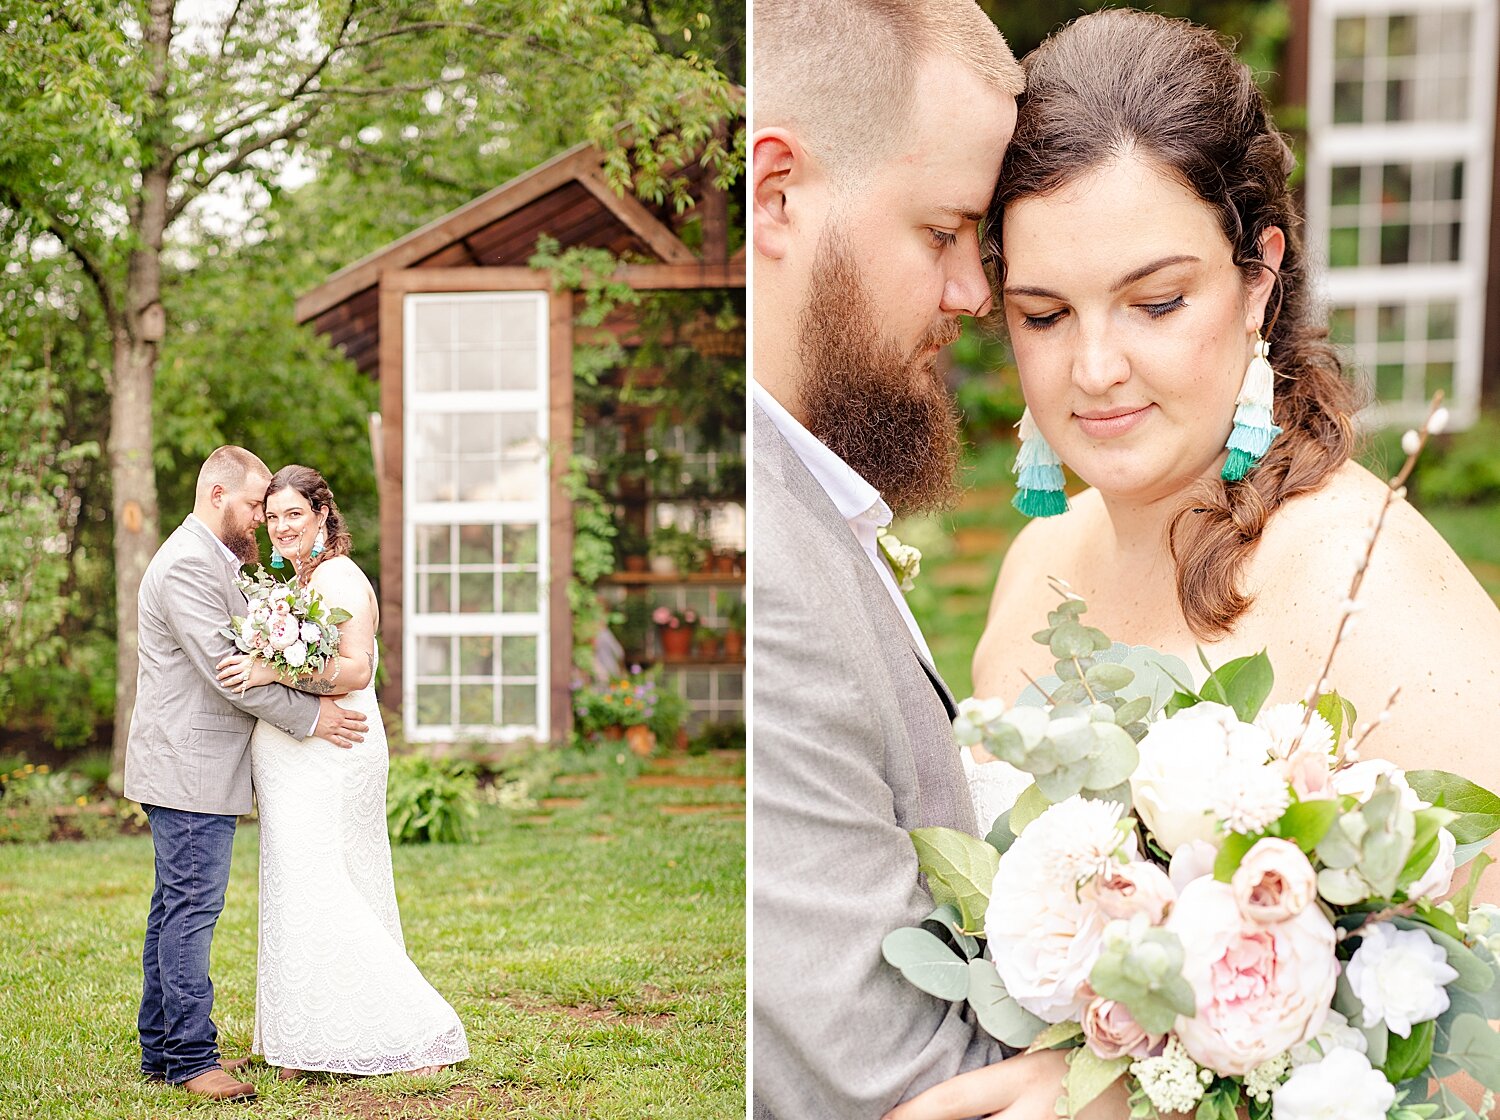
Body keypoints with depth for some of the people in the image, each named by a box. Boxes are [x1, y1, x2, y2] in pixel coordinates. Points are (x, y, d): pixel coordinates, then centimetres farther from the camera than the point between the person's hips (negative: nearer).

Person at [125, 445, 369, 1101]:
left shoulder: (214, 562, 19)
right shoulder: (186, 565, -15)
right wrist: (308, 718, -14)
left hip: (194, 770, 11)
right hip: (189, 770, -11)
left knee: (175, 910, 12)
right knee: (190, 910, -8)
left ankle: (161, 1049, 18)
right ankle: (191, 1059, -6)